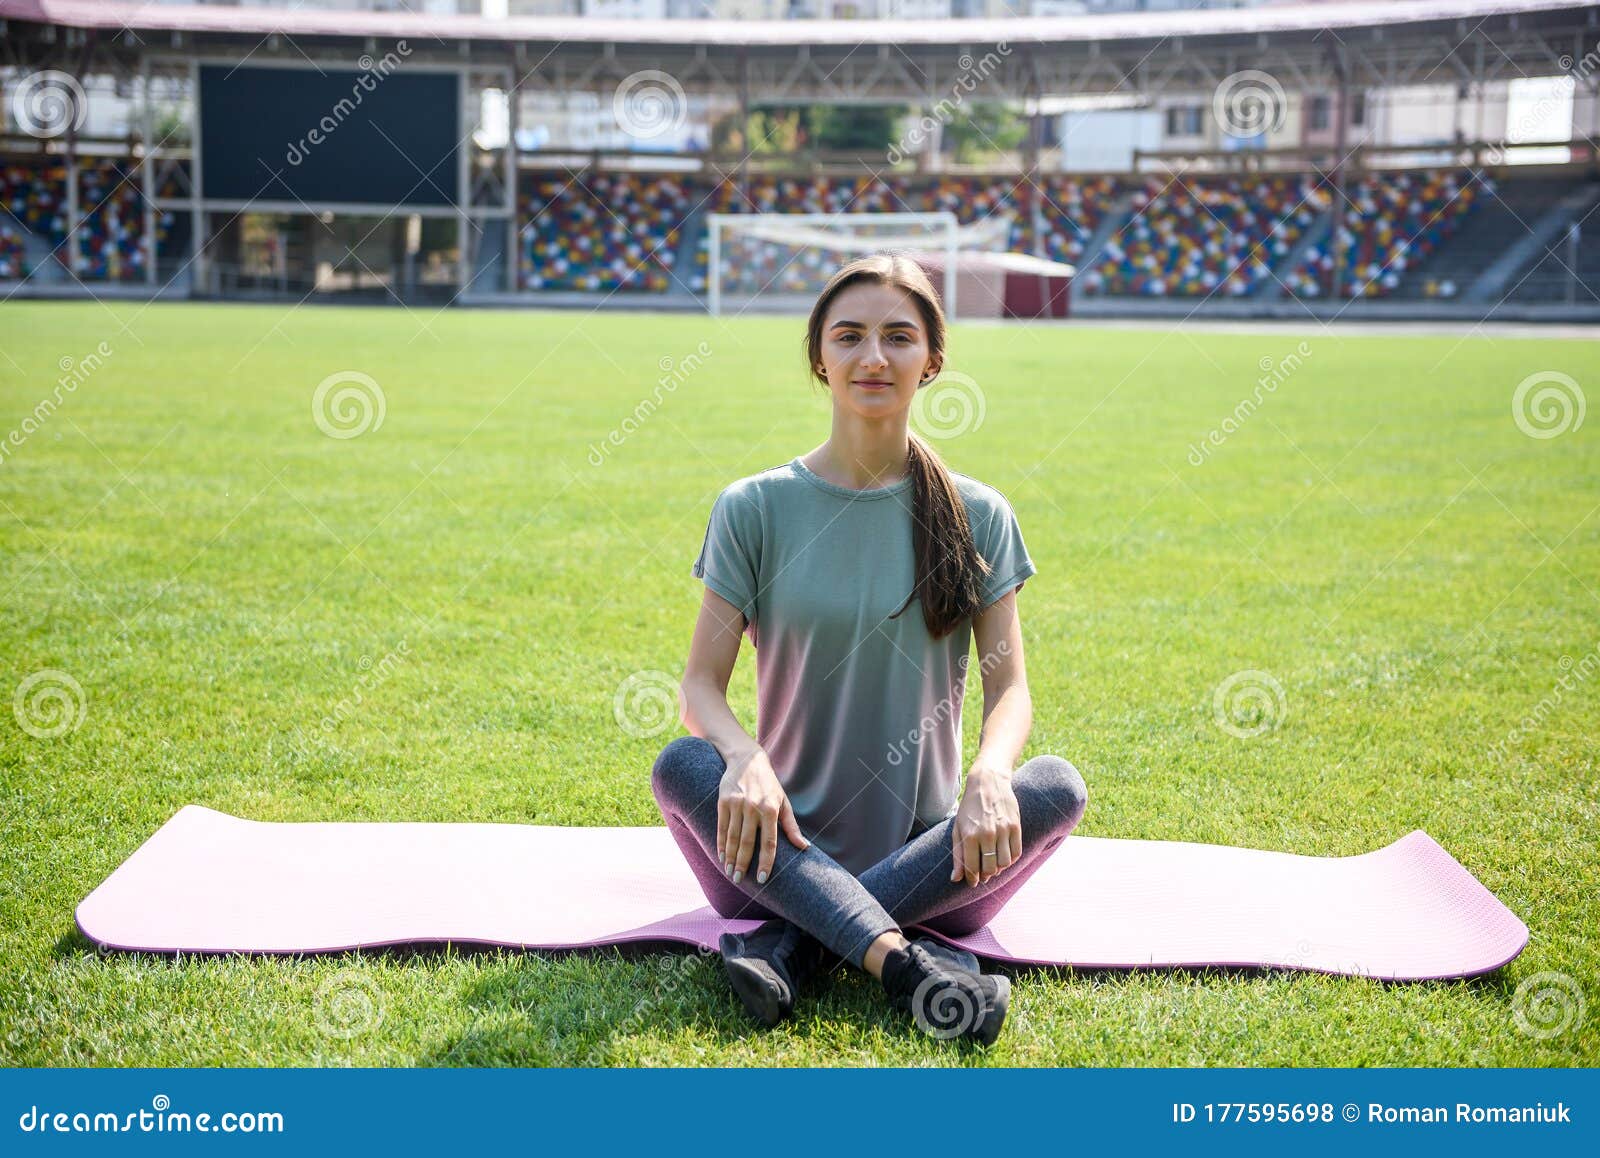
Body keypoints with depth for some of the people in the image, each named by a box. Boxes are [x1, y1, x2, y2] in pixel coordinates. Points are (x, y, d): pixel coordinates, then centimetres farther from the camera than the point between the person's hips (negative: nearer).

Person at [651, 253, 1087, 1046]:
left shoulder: (977, 517, 5)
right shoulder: (755, 509, 2)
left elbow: (1009, 686, 0)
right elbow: (700, 685, -3)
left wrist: (990, 773, -23)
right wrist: (745, 759, -26)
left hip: (926, 858, 1)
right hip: (787, 851, -1)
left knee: (1057, 786, -26)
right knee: (682, 766, -29)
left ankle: (791, 944, -29)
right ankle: (905, 964, -42)